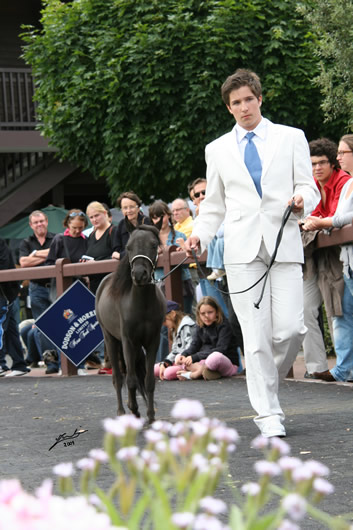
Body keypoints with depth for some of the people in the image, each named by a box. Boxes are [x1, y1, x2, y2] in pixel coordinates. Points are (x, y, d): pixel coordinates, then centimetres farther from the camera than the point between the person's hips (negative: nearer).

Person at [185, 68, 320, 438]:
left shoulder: (291, 138, 11)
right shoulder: (218, 149, 15)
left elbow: (309, 188, 10)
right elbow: (214, 204, 18)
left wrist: (302, 199, -13)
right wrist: (199, 235, 1)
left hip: (284, 244, 0)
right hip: (242, 248, 1)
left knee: (291, 328, -11)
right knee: (256, 335, -6)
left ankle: (266, 382, 18)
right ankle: (268, 413, 0)